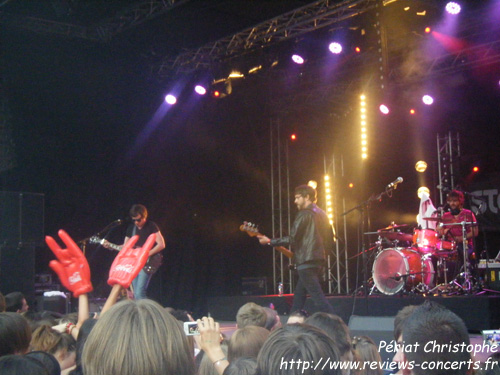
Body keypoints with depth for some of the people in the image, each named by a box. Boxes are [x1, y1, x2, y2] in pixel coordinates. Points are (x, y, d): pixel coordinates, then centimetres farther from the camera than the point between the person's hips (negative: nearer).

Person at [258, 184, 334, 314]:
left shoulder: (304, 214, -10)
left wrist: (270, 241, -8)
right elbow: (330, 241, 17)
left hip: (306, 261, -9)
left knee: (317, 296, -11)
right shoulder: (322, 214, 16)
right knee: (298, 296, 15)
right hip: (318, 260, 9)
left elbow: (292, 239, -16)